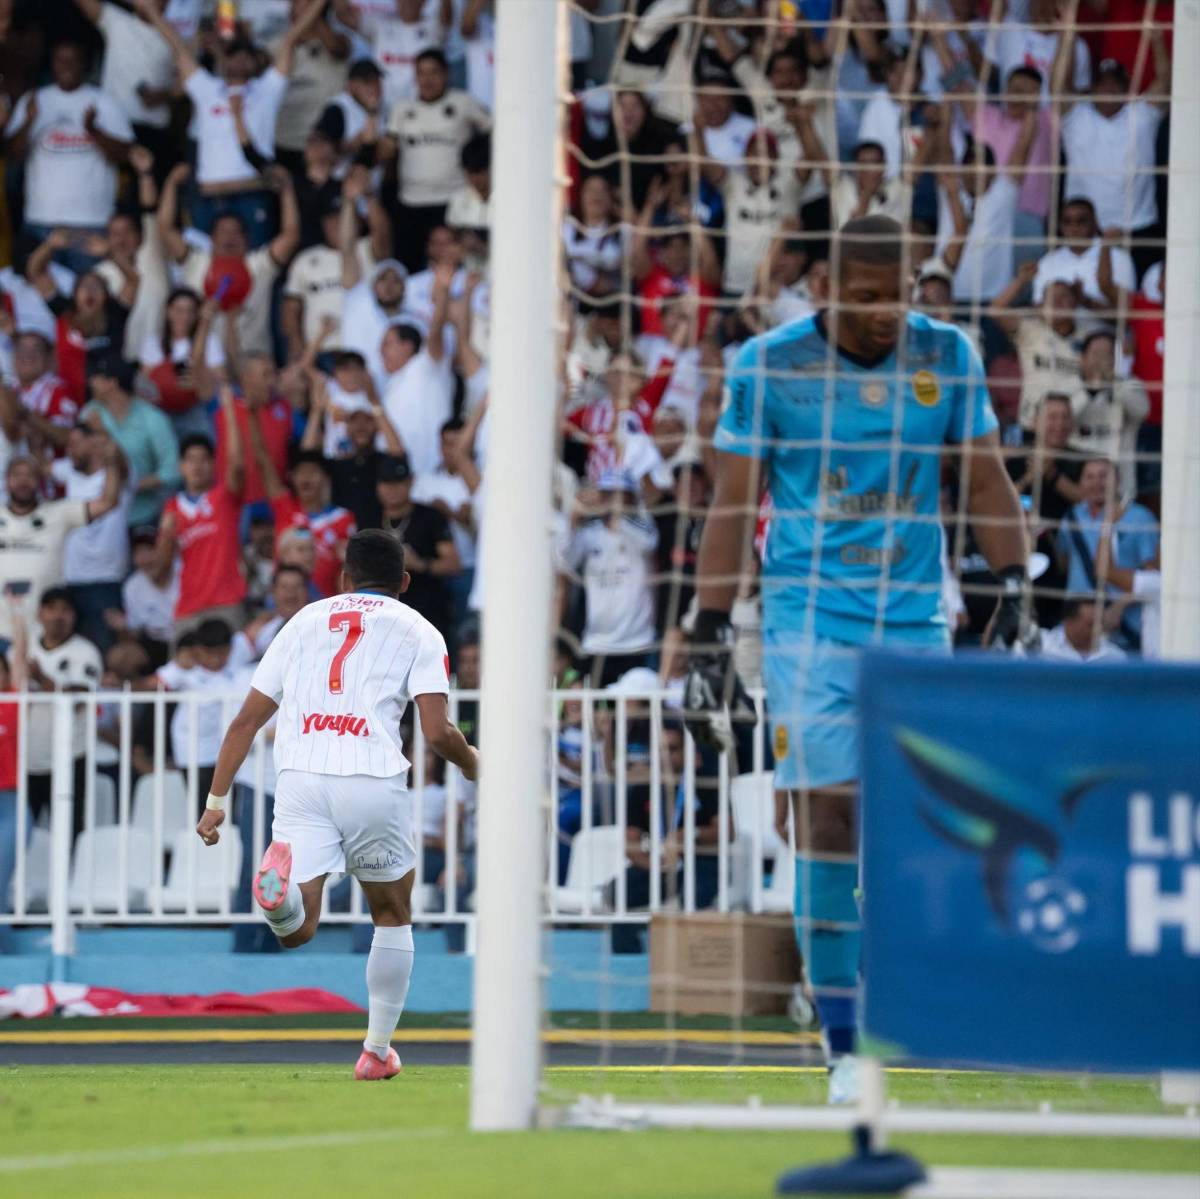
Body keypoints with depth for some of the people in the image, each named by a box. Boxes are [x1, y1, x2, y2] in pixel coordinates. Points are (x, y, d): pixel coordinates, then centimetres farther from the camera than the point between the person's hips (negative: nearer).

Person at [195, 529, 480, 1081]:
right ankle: (377, 1051, 20)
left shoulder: (306, 620, 23)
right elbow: (437, 732, 0)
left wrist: (216, 801, 21)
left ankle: (279, 891, -40)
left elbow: (246, 720, 18)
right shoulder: (417, 631, 13)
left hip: (300, 778, 1)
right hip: (373, 780, -1)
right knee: (392, 916, 20)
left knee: (296, 929, -5)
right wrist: (471, 764, 22)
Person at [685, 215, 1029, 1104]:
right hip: (810, 620, -2)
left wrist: (1014, 588, -4)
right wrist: (711, 639, -2)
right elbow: (735, 505, 1)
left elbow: (987, 480, 9)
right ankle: (844, 1049, -7)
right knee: (826, 813, -9)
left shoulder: (946, 357, 5)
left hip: (915, 621, 2)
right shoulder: (771, 365, -2)